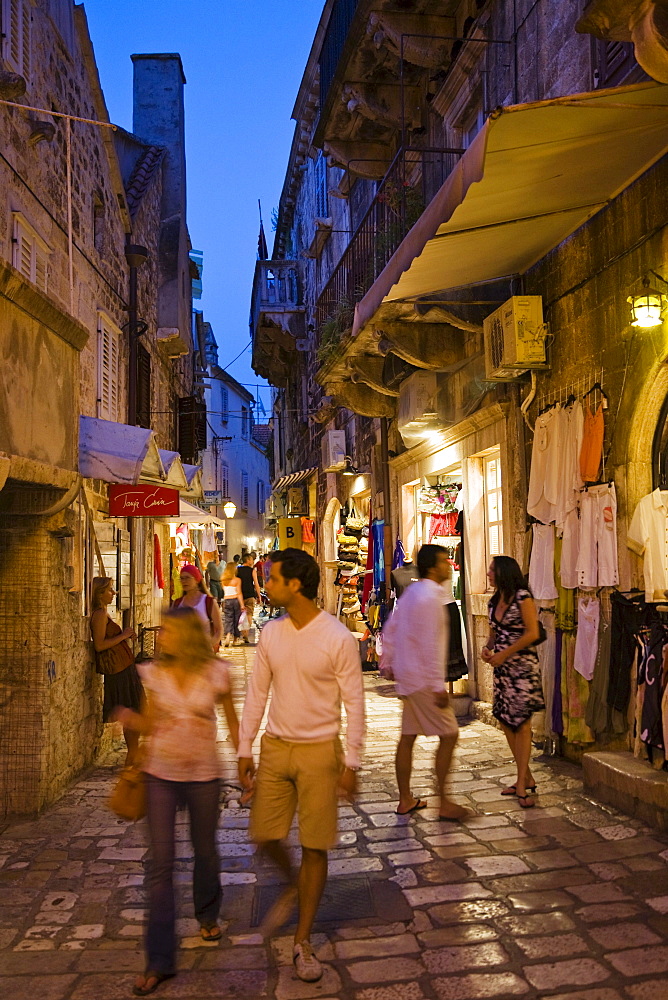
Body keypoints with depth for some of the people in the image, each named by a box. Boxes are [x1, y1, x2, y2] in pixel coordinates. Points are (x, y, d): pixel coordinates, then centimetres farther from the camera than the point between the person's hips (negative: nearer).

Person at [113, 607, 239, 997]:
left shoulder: (216, 672, -9)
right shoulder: (155, 673, -4)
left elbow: (232, 720, 3)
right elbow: (150, 724, 6)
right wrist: (131, 718, -15)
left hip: (203, 775, -1)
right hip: (161, 775, 1)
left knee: (206, 851, 16)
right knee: (160, 862, -2)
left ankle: (208, 916, 47)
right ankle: (160, 961, 7)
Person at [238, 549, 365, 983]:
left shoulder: (338, 638, -14)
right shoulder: (271, 633, 0)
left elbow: (354, 703, -10)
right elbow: (257, 692, 8)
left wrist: (351, 763, -11)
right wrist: (245, 748, 8)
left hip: (319, 751, -4)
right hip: (275, 748, 4)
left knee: (315, 846, 4)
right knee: (264, 834, 8)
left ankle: (303, 941, 20)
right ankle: (293, 886, 41)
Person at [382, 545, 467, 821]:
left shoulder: (411, 592, 12)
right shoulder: (430, 597, -18)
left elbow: (390, 629, 17)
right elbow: (430, 645, -22)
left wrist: (389, 663, 23)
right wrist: (439, 686, -20)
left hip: (407, 676, 10)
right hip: (424, 679, -10)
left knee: (408, 736, 13)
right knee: (449, 735, -2)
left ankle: (405, 799, 21)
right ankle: (444, 803, 3)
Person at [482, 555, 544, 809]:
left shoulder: (522, 597, -11)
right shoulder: (494, 601, 12)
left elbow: (532, 633, -15)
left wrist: (504, 654, -16)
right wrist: (487, 648, -2)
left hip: (522, 665, -8)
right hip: (502, 667, 8)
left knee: (521, 722, -5)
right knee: (505, 721, 8)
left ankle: (522, 783, 1)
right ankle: (526, 778, 19)